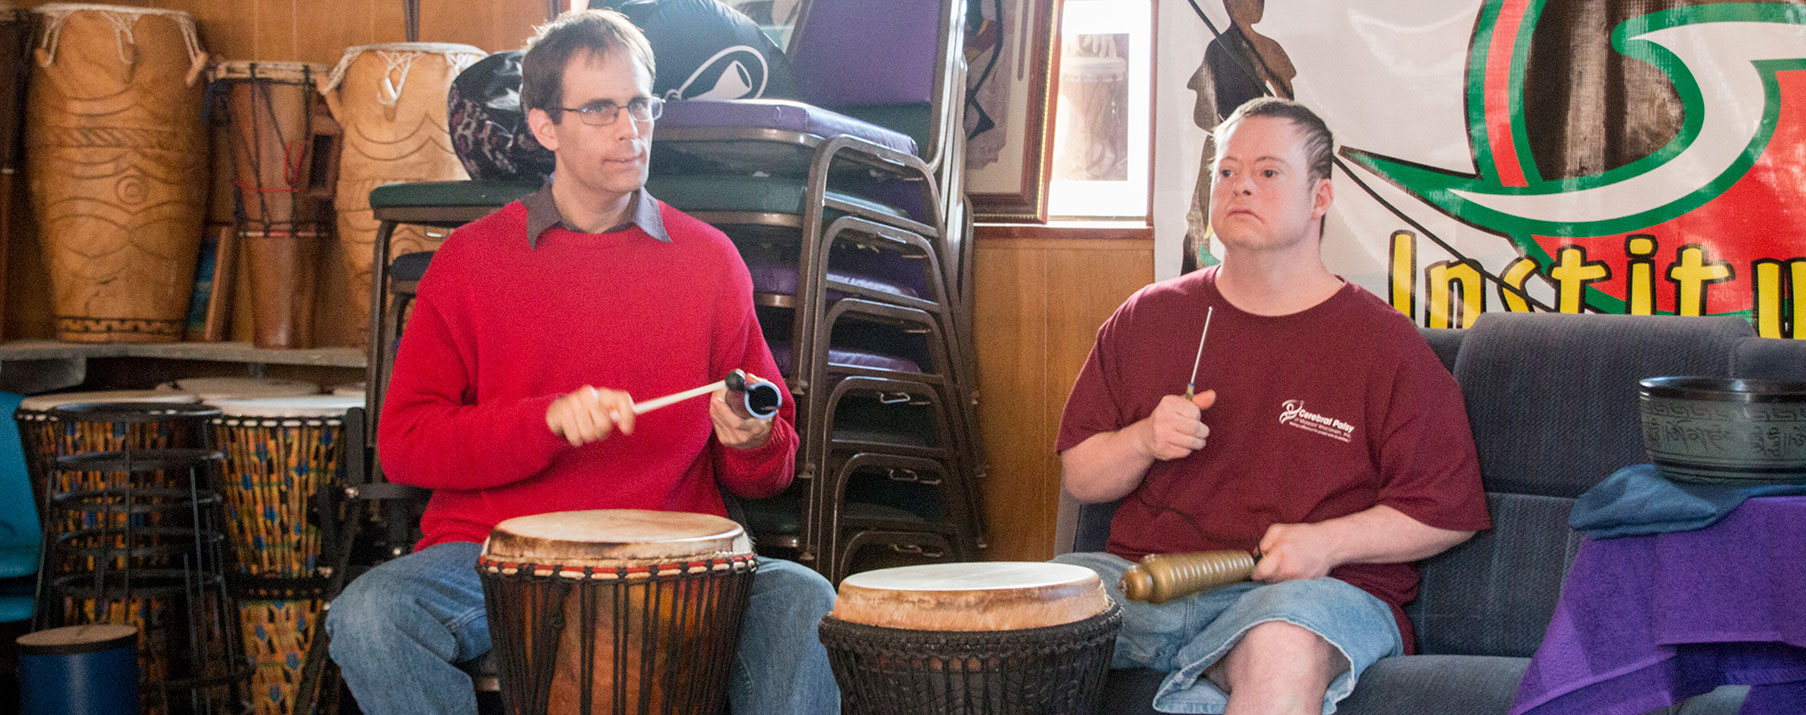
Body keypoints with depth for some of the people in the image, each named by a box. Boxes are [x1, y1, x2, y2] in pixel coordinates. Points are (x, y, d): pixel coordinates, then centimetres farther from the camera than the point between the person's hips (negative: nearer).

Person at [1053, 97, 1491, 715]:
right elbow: (1079, 477, 17)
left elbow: (1448, 513, 3)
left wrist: (1329, 542, -12)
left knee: (1283, 652, -40)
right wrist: (1144, 441, -4)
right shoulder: (1148, 317, 15)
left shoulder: (1383, 344, 4)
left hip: (1311, 592, -3)